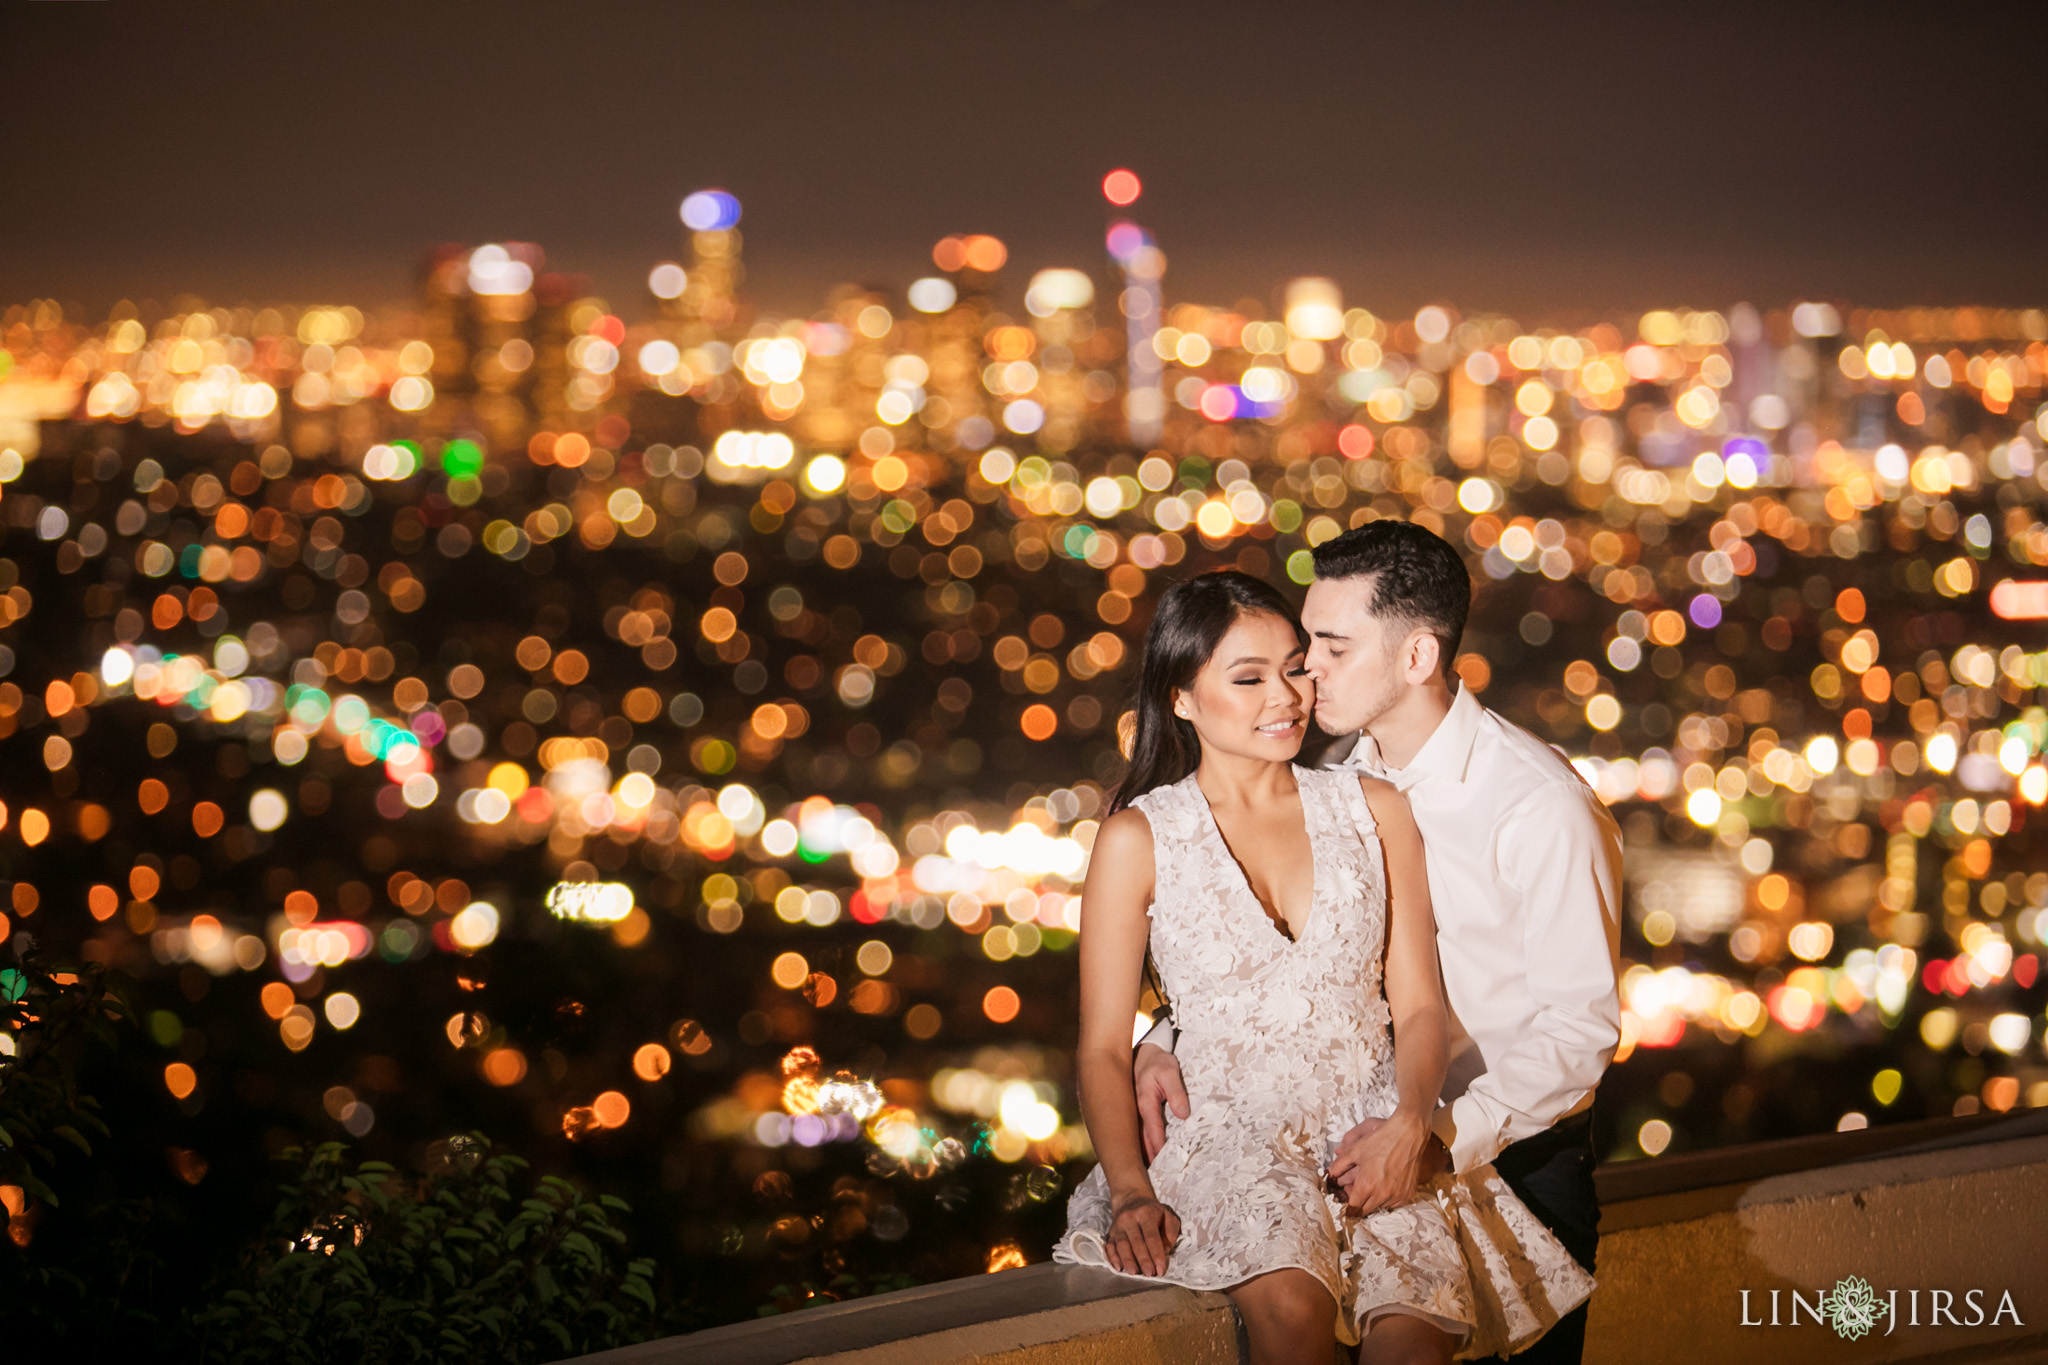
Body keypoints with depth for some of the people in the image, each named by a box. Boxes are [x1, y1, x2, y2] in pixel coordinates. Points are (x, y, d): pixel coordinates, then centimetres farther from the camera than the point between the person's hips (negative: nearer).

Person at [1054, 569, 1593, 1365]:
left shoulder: (1373, 809, 13)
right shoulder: (1139, 838, 4)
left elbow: (1419, 1005, 11)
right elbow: (1102, 1047, 4)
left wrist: (1409, 1124, -9)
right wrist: (1131, 1192, -12)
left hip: (1375, 1135, 2)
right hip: (1230, 1137, -2)